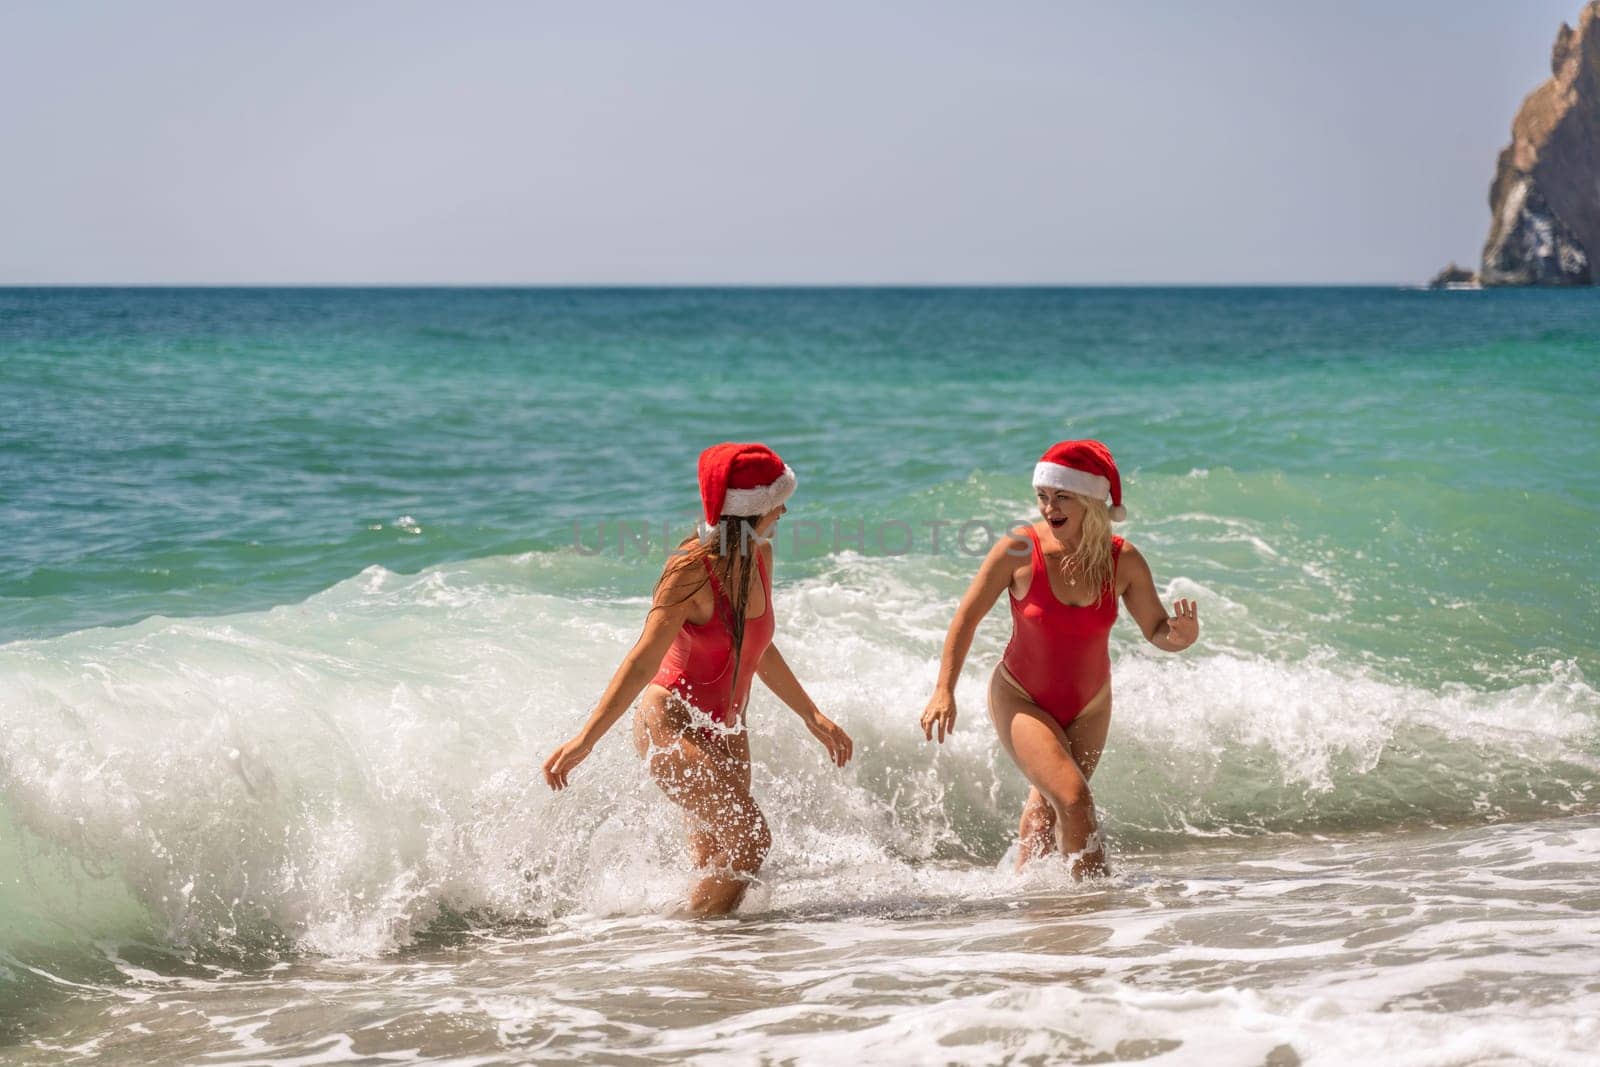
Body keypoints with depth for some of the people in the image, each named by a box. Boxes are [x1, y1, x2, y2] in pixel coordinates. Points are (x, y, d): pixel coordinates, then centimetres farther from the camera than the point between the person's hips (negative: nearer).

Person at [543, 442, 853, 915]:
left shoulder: (759, 556, 2)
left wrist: (813, 716, 24)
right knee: (748, 839, -17)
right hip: (671, 722, -8)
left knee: (715, 860, 7)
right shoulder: (692, 568, -21)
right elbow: (644, 660, -23)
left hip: (724, 730, 8)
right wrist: (585, 739, -28)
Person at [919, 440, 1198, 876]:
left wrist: (1182, 635, -30)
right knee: (1073, 798, -22)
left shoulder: (1123, 561, -16)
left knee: (1048, 805, 20)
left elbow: (1156, 631, -6)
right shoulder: (1020, 550, -22)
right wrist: (943, 692, -16)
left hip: (1089, 705, 3)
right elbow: (967, 617, -12)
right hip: (1021, 700, -3)